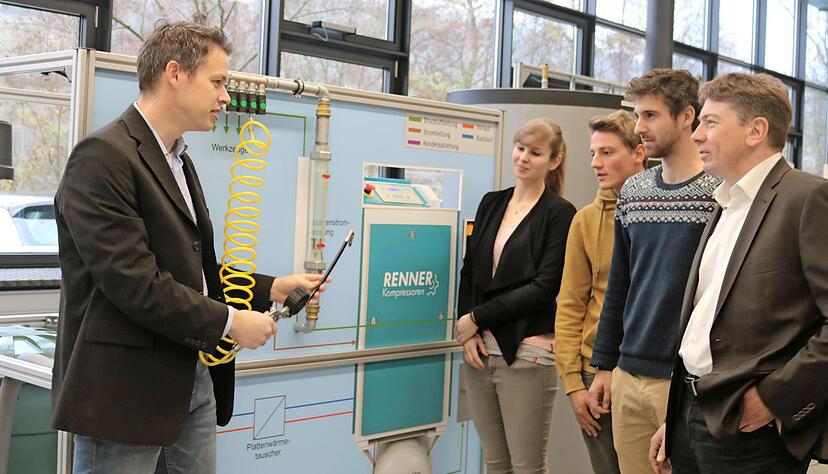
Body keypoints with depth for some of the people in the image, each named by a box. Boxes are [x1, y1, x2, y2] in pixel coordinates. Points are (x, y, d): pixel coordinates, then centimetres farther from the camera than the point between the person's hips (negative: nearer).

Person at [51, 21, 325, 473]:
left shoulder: (177, 160, 16)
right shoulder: (103, 156, -15)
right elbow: (134, 282, -22)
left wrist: (269, 289, 9)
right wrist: (230, 322, -13)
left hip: (191, 381, 9)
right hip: (125, 389, -9)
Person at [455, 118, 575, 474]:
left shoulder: (559, 214, -4)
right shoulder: (491, 203, 13)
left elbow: (543, 287, -11)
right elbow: (469, 270, 12)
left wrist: (477, 318, -8)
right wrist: (467, 329, -2)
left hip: (527, 353, -5)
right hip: (479, 349, 5)